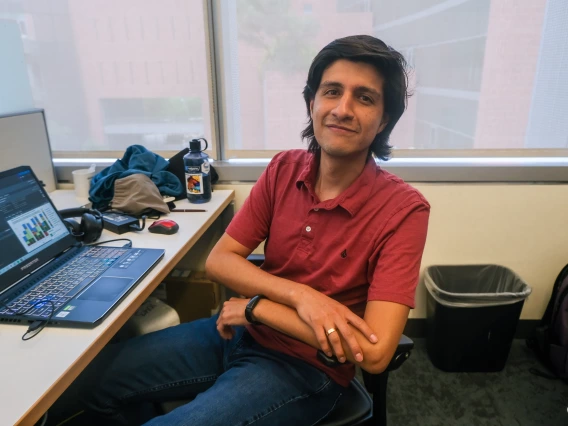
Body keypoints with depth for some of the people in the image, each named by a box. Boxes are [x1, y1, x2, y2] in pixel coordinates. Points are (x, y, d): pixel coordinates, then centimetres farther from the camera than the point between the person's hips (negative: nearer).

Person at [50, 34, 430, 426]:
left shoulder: (403, 209, -19)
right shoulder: (283, 170, -4)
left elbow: (375, 352, -25)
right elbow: (219, 261, -5)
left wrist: (255, 307, -19)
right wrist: (298, 295, -22)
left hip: (306, 368, -4)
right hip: (238, 332, 5)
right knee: (97, 375, 7)